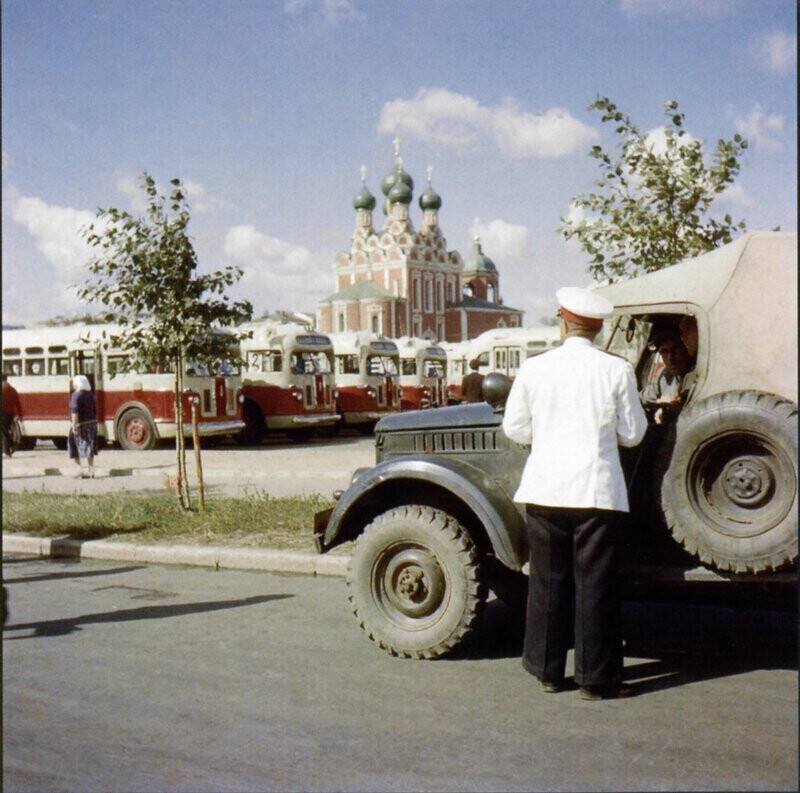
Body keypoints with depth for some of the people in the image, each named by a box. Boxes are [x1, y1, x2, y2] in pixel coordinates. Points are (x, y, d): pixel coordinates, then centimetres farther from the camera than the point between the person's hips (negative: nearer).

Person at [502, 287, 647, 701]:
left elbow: (515, 428, 6)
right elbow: (632, 434, 1)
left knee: (547, 581, 12)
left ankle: (548, 670, 21)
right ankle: (596, 678, 10)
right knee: (594, 584, 5)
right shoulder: (617, 371, -5)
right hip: (597, 490, -2)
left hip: (545, 488, 2)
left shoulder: (533, 368, -1)